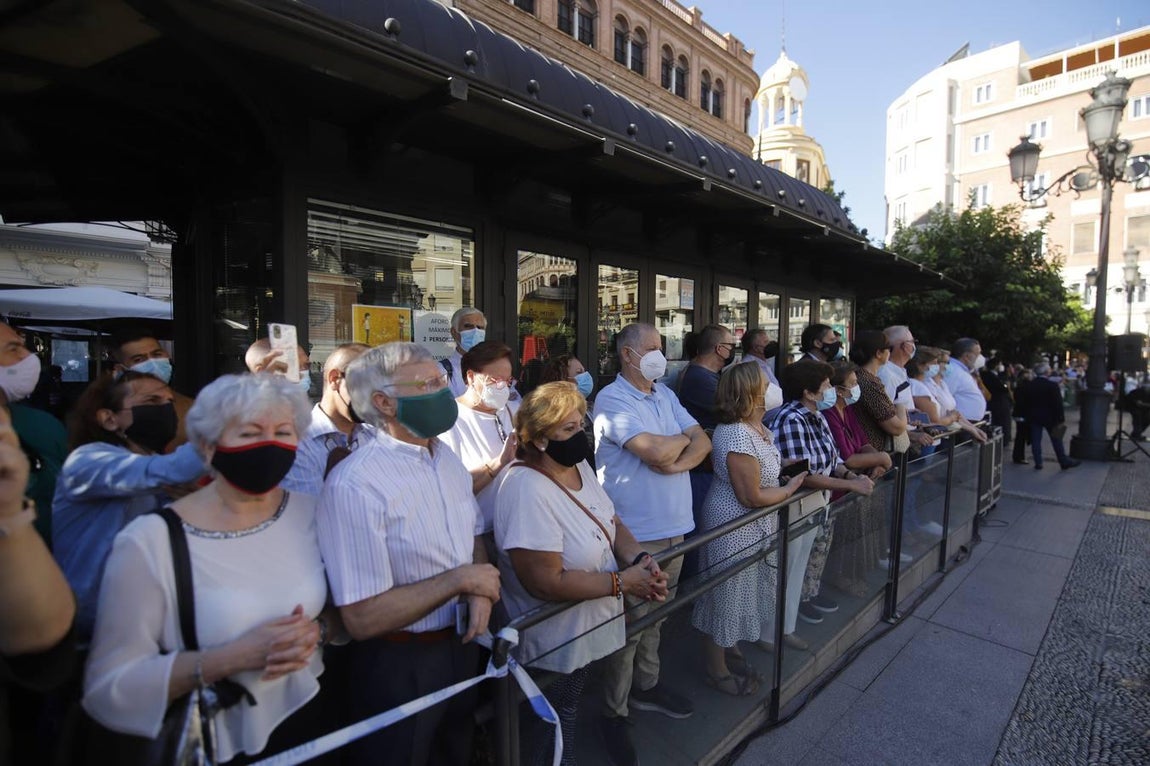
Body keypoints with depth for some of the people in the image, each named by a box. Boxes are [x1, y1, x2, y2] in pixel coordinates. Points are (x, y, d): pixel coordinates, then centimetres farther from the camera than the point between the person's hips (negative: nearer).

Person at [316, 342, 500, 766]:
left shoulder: (446, 456, 0)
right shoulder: (354, 485, -26)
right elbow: (362, 618, -27)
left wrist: (481, 590, -10)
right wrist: (459, 579, -22)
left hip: (461, 647, 8)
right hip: (398, 666, -7)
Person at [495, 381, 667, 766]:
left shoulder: (579, 465, -1)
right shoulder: (527, 489, -30)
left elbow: (612, 524, 5)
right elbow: (547, 582, -31)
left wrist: (639, 558, -15)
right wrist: (623, 582, -23)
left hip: (593, 628, 8)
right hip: (558, 645, -8)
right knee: (557, 723, 17)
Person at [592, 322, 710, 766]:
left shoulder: (665, 395, 10)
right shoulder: (612, 399, -16)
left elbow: (702, 442, 6)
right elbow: (657, 451, -25)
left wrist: (679, 461, -14)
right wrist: (683, 438, -4)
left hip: (673, 527, 7)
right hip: (635, 534, -7)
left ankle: (646, 686, 41)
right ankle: (614, 713, 24)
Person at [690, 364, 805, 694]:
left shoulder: (756, 427, 2)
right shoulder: (738, 436, -30)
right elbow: (751, 497, -25)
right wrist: (789, 489, -10)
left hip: (751, 528, 10)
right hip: (734, 528, -10)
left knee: (739, 595, 25)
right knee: (725, 598, 9)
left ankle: (732, 653, 47)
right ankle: (717, 672, 30)